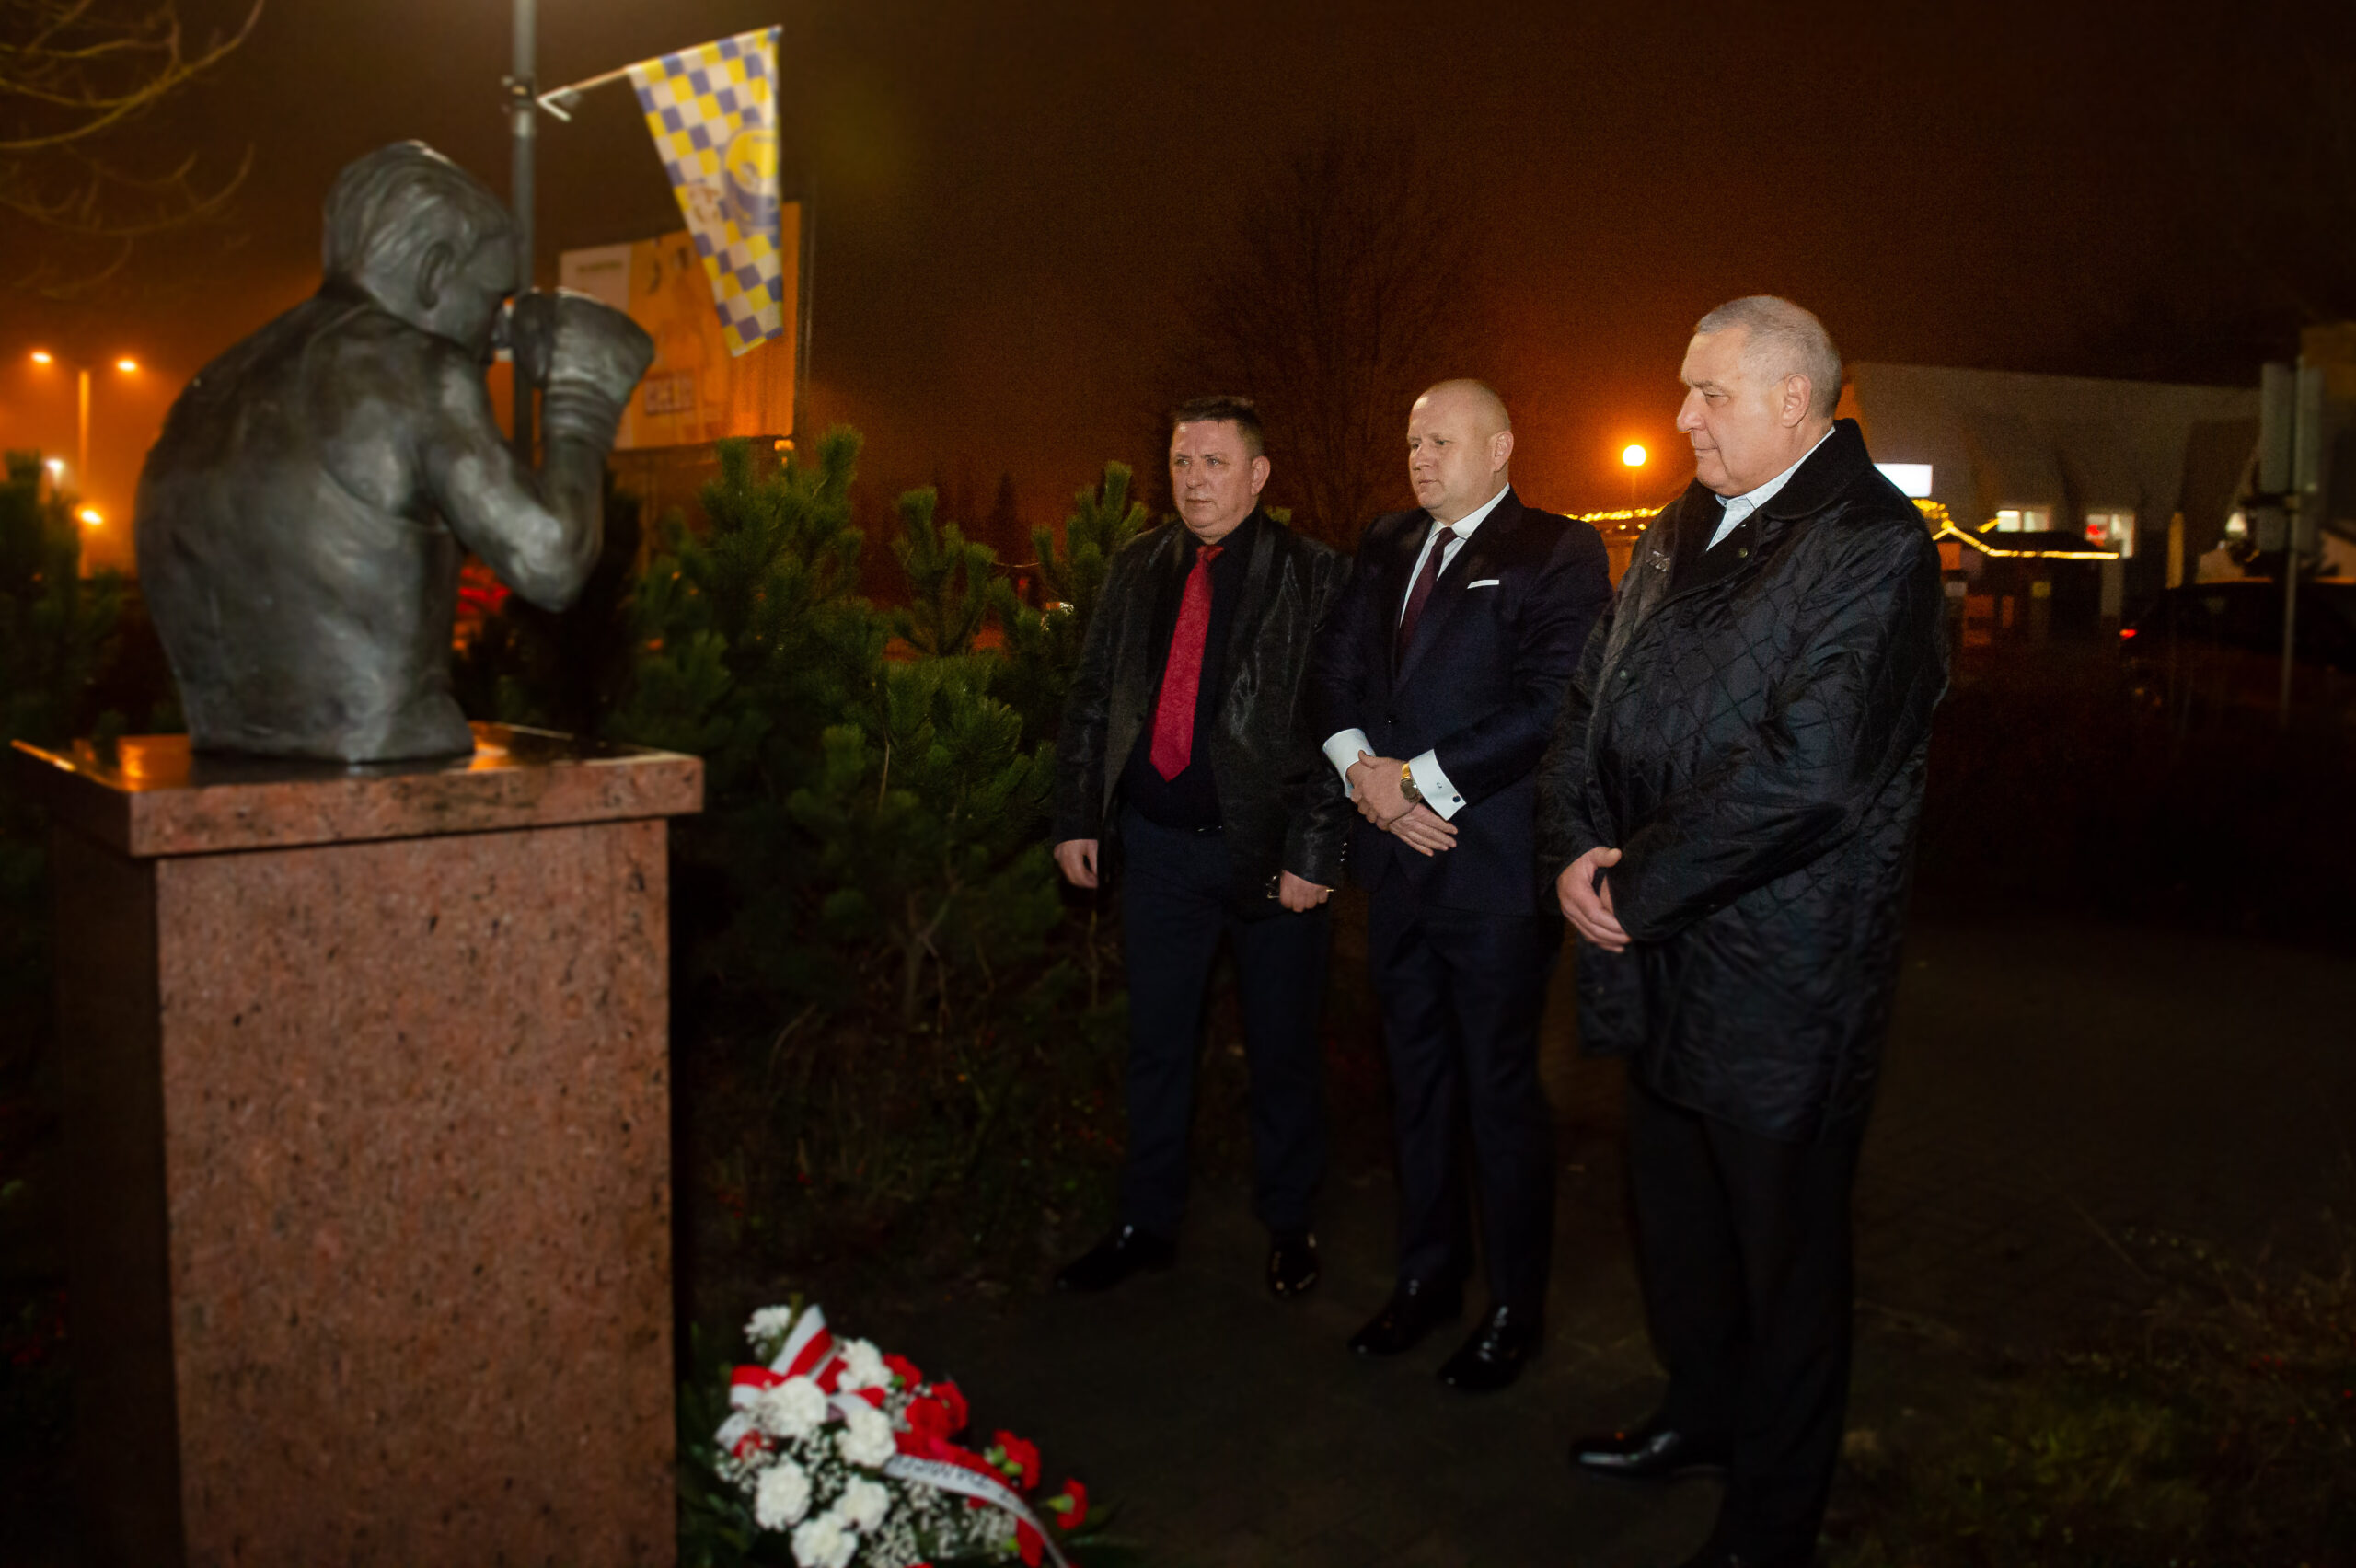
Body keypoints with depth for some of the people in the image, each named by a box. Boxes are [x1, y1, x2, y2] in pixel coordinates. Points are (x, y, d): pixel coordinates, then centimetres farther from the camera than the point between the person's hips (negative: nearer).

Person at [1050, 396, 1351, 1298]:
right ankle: (1147, 1226, 29)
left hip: (1269, 850, -4)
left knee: (1282, 1052, 10)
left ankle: (1287, 1225, 30)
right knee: (1155, 1045, 14)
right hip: (1159, 844, 4)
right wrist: (1076, 818, 7)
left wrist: (1314, 854, -14)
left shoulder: (1313, 578, -7)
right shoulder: (1137, 568, 8)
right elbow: (1090, 701, 12)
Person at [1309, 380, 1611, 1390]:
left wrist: (1422, 779, -16)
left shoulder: (1558, 554, -7)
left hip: (1495, 865, -6)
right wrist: (1362, 768, -7)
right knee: (1417, 1077, 16)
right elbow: (1338, 668, 12)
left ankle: (1514, 1307, 21)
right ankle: (1428, 1276, 32)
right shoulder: (1386, 546, 14)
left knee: (1500, 1088, 4)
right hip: (1398, 859, 6)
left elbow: (1552, 703, -17)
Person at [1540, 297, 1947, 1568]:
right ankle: (1701, 1414, 48)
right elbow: (1591, 703, 12)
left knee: (1782, 1247, 8)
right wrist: (1577, 849, -6)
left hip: (1779, 975, -8)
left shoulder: (1870, 546, -16)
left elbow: (1806, 772, -26)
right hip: (1659, 958, 8)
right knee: (1674, 1210, 24)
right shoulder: (1679, 534, 11)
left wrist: (1639, 889, -19)